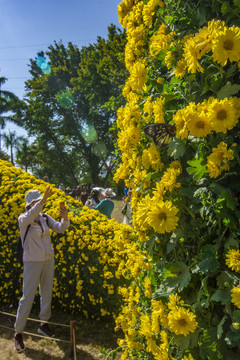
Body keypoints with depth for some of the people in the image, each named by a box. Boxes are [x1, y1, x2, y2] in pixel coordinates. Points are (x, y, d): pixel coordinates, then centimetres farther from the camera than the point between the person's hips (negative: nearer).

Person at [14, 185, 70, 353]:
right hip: (32, 262, -5)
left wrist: (65, 217, -33)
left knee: (47, 294, 15)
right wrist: (43, 200, -52)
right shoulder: (23, 219, -14)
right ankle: (18, 333, 13)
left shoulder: (46, 218, 0)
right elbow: (29, 217, -39)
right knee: (28, 297, -3)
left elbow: (60, 228, -11)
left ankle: (44, 324, 34)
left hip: (48, 260, 5)